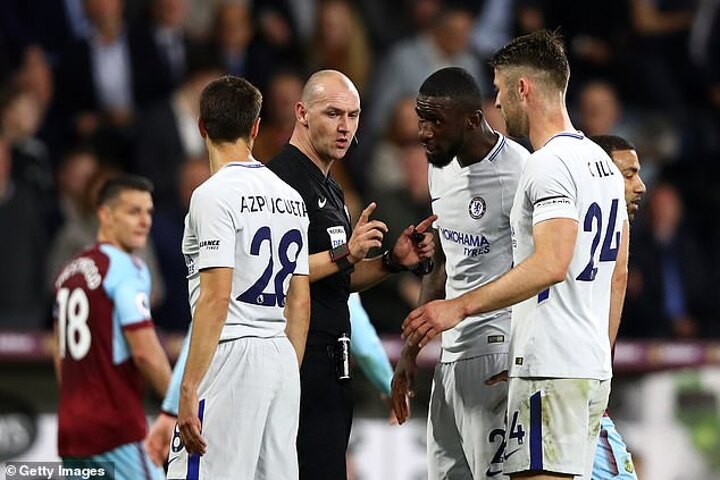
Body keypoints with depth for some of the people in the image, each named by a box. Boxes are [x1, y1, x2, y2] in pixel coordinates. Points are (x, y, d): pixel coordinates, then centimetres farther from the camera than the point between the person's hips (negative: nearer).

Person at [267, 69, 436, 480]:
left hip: (329, 365, 10)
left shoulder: (330, 189, 21)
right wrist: (344, 255, -22)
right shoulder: (284, 179, -11)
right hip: (301, 364, -10)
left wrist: (392, 262, 13)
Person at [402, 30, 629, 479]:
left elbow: (551, 264, -25)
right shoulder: (604, 163, 18)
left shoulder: (549, 164, -13)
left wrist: (459, 307, -25)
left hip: (551, 371, -10)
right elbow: (618, 274, 22)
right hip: (593, 367, 10)